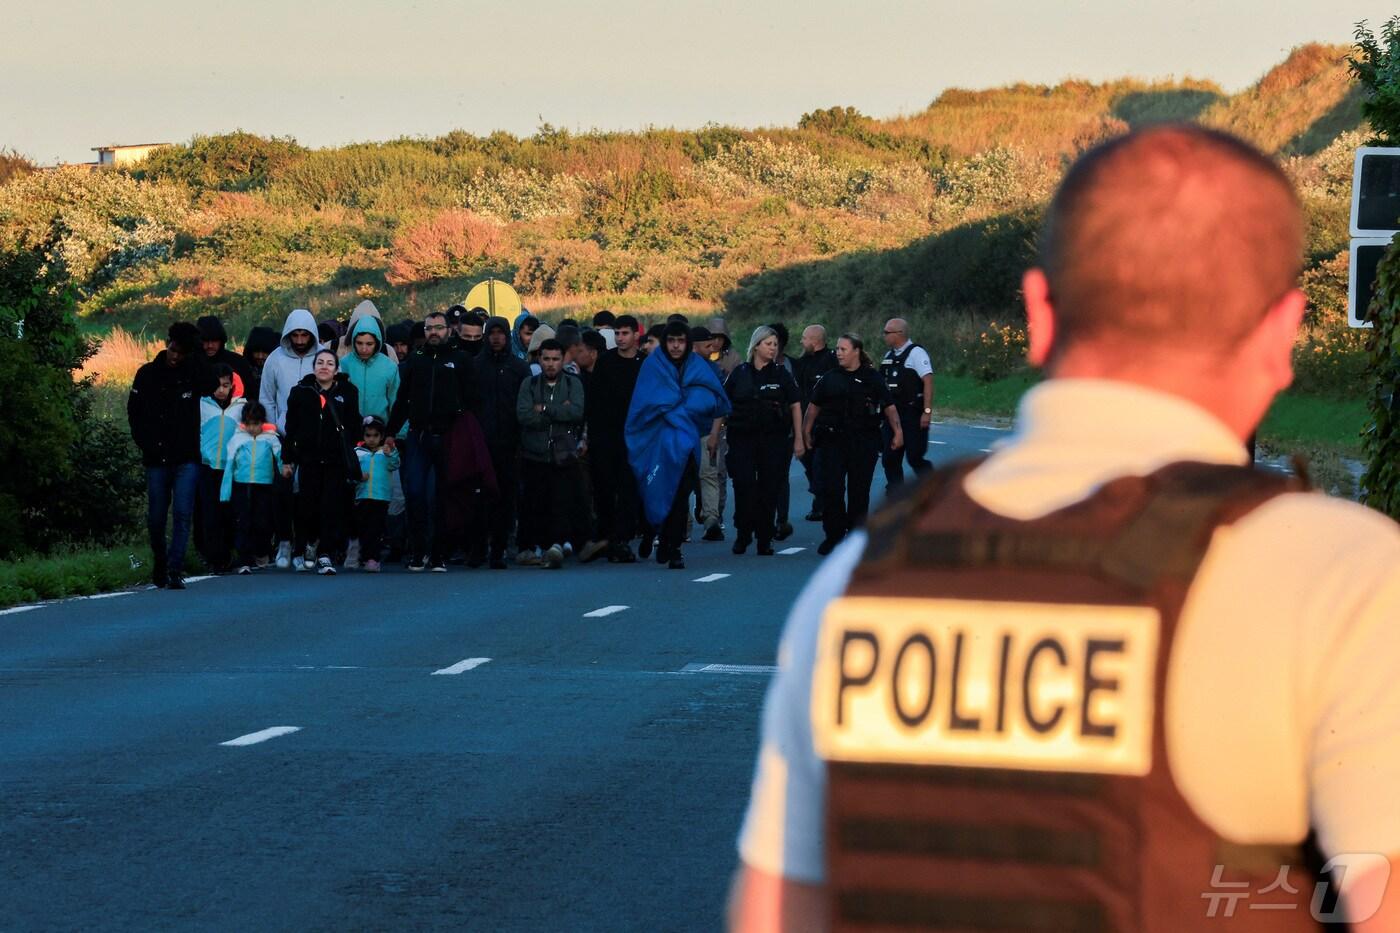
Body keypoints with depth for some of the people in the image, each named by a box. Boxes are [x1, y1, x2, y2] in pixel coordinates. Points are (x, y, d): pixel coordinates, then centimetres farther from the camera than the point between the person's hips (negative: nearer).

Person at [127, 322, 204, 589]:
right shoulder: (147, 374, 5)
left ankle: (175, 570, -11)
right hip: (156, 459, 2)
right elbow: (134, 411, 13)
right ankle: (160, 564, 29)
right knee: (156, 517, 8)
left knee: (183, 514, -11)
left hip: (187, 459, -2)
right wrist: (145, 443, 4)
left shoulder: (196, 374, 1)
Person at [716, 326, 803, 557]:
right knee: (743, 485, -7)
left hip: (774, 440, 0)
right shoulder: (739, 373, 7)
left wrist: (798, 439, 1)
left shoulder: (781, 374, 6)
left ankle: (765, 539, 8)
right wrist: (715, 434, 5)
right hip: (743, 438, 0)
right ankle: (743, 535, 7)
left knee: (769, 488, 0)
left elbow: (795, 406, 6)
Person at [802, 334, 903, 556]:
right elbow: (814, 406, 14)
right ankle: (833, 535, 3)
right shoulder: (829, 378, 9)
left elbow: (889, 406, 3)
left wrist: (897, 432, -6)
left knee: (859, 490, 3)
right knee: (830, 489, -7)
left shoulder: (872, 378, 4)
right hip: (832, 441, 1)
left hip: (864, 443, -1)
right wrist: (806, 432, 10)